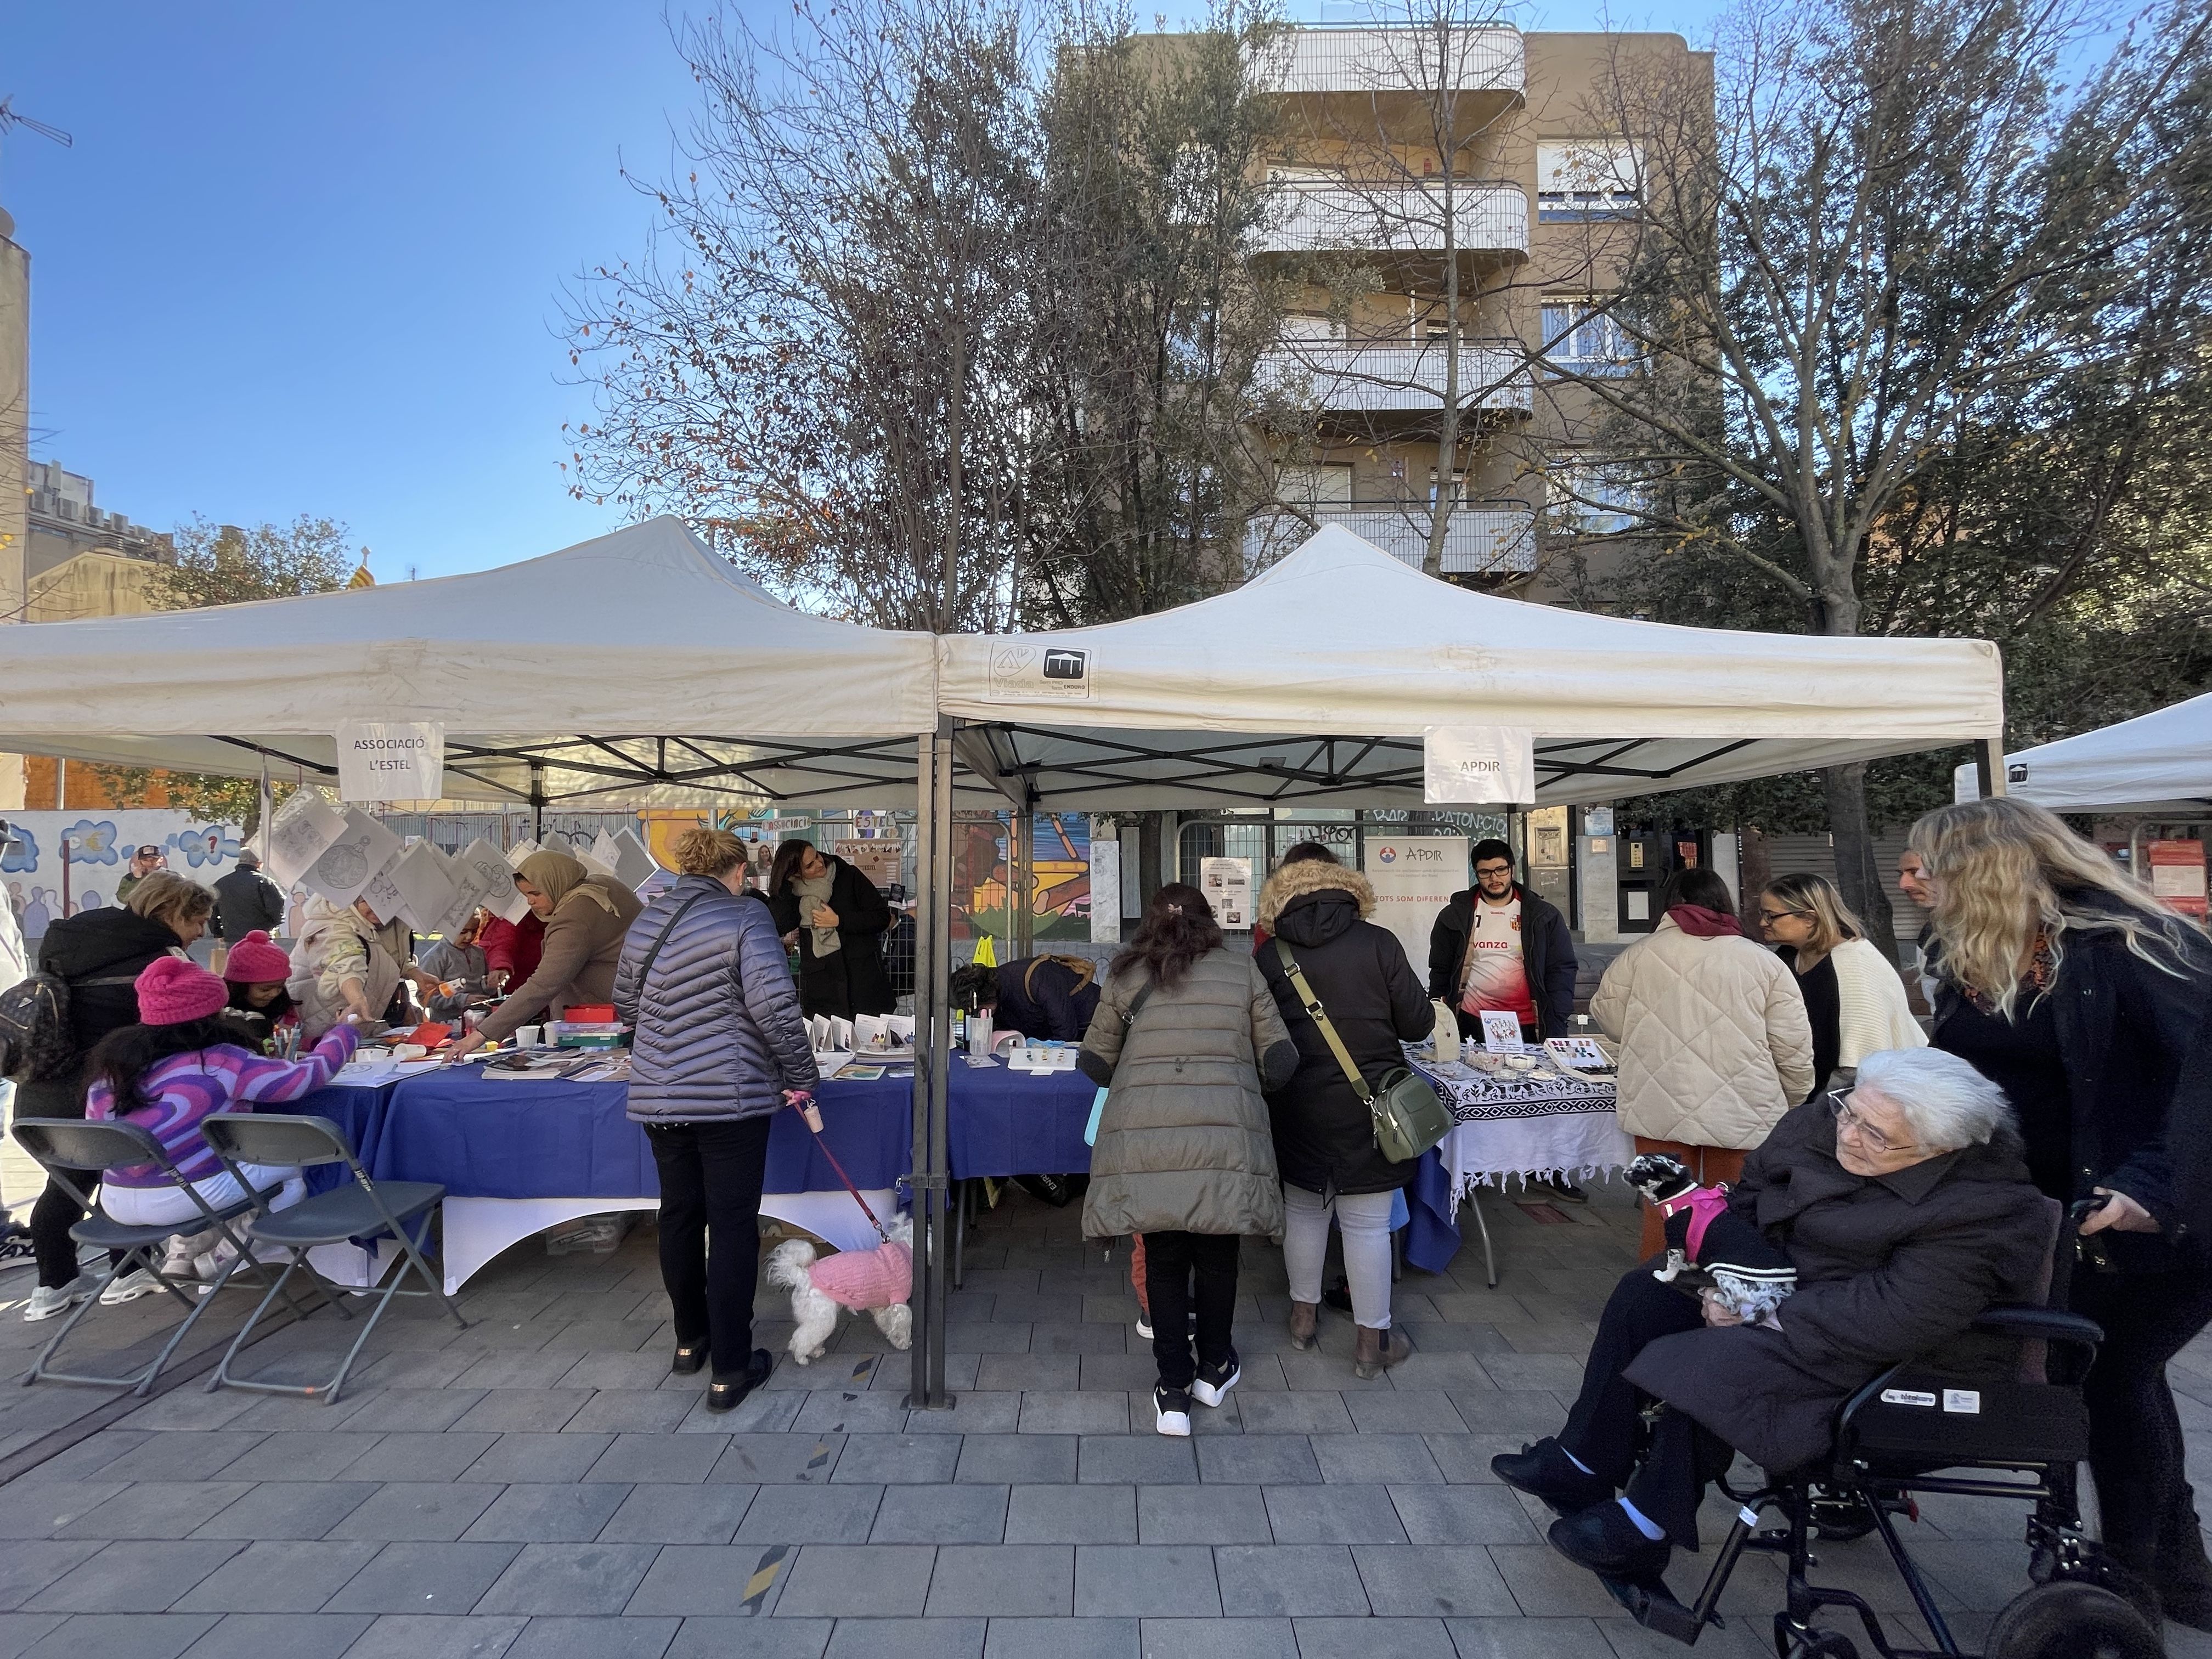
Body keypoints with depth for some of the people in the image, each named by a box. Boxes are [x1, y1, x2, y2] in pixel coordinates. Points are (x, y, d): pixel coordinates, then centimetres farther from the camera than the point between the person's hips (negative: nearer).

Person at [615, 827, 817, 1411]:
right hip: (729, 1098, -6)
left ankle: (690, 1341, 35)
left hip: (657, 1095, 6)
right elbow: (774, 1005, -19)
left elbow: (625, 1002, 20)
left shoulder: (646, 922, 8)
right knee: (732, 1225, 2)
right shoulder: (745, 916, -11)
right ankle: (731, 1369, 9)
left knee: (680, 1216, 19)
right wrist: (801, 1074, -8)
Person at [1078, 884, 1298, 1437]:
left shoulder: (1125, 976, 11)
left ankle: (1174, 1391, 21)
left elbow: (1095, 1062, 16)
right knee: (1218, 1253, 19)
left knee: (1164, 1259, 15)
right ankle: (1214, 1369, 36)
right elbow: (1279, 1062, 8)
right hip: (1225, 1138, 0)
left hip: (1146, 1139, 0)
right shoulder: (1242, 969, 10)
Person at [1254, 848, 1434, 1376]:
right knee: (1367, 1224, 8)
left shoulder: (1271, 956, -5)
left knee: (1304, 1210, 19)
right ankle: (1372, 1341, 20)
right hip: (1368, 1107, -2)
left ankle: (1303, 1316, 35)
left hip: (1298, 1108, 2)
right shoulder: (1378, 942, -9)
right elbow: (1418, 1023, -6)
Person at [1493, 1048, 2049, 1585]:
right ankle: (1581, 1463, 3)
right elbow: (1748, 1199, 4)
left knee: (1714, 1364, -27)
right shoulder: (1820, 1124, -7)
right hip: (1783, 1286, 8)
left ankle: (1644, 1528, -8)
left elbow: (1900, 1315, -30)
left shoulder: (1983, 1209, -26)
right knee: (1644, 1296, -3)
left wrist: (1774, 1320, -27)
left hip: (1881, 1355, -8)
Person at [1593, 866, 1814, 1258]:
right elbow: (1794, 1050, 1)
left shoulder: (1639, 954, -1)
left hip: (1660, 1111, 0)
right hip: (1742, 1116, 1)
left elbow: (1610, 1020, 8)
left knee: (1663, 1212, 10)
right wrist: (1794, 1107, 17)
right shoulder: (1765, 962, 2)